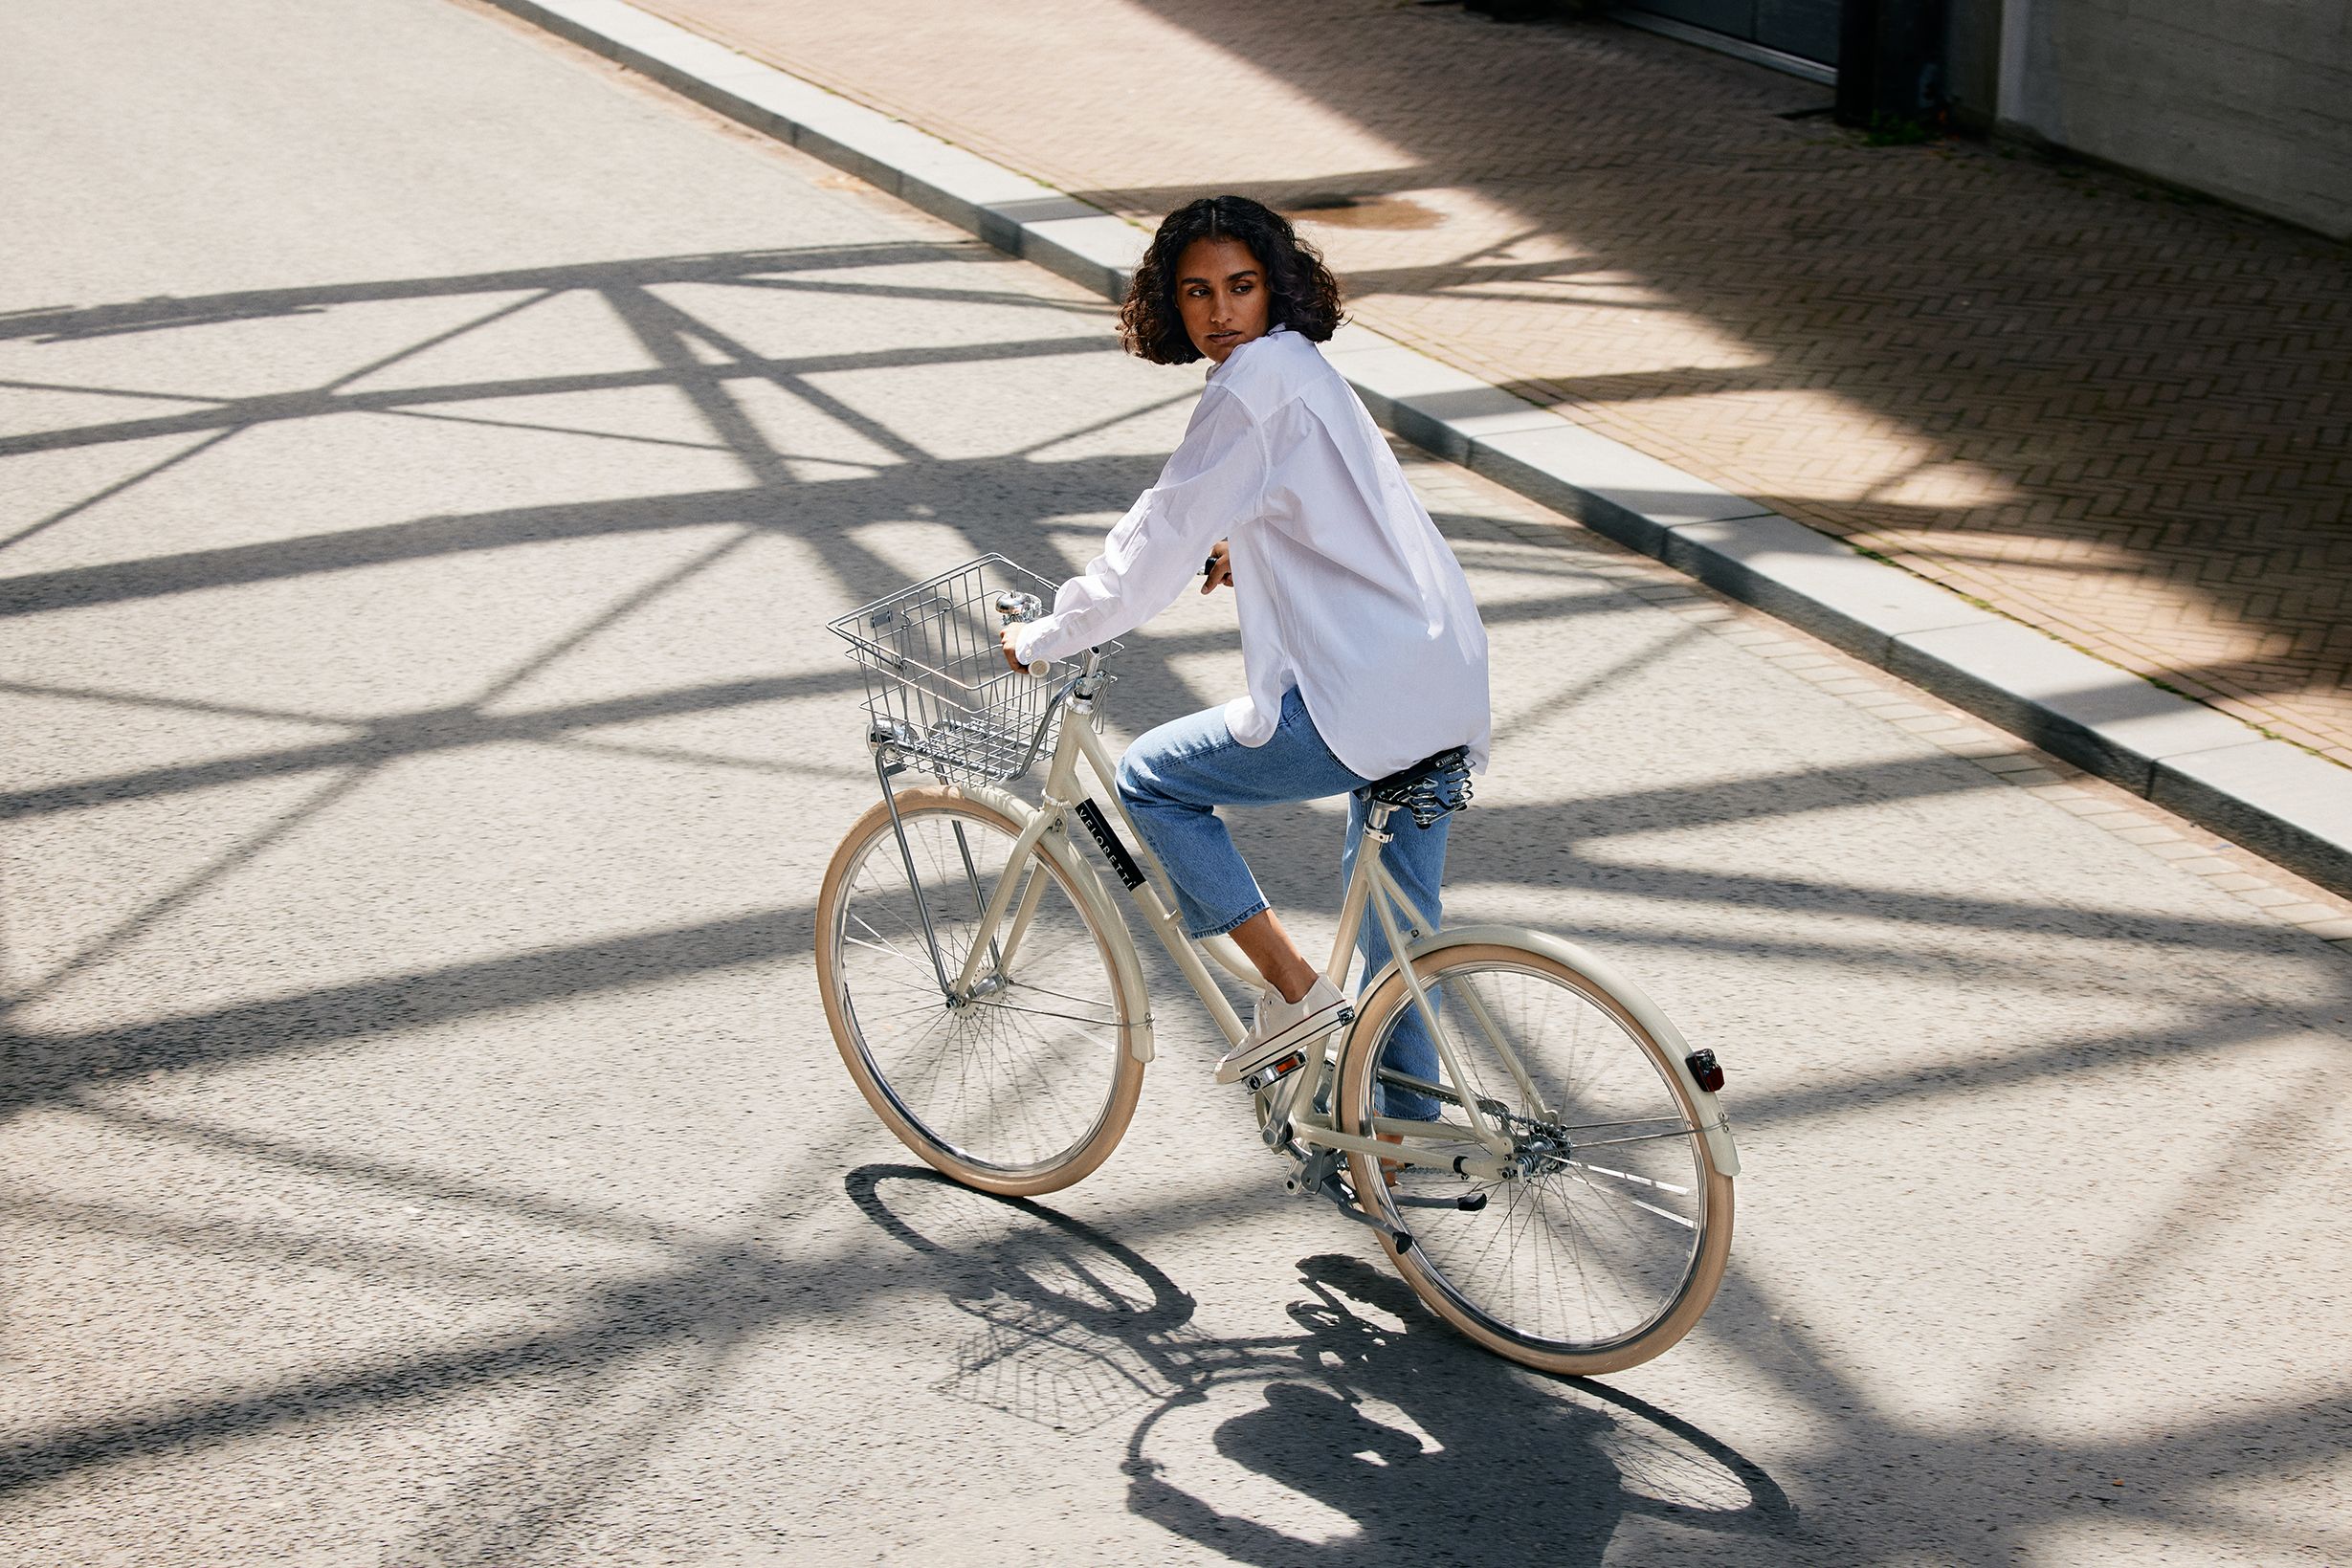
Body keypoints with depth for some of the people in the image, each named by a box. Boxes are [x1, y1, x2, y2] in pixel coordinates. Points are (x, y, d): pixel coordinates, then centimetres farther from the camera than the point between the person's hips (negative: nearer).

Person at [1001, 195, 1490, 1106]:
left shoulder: (1257, 378, -13)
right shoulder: (1300, 367, 17)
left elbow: (1165, 533, -13)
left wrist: (1047, 637, -3)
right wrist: (1246, 552, 42)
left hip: (1364, 703, -10)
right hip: (1442, 685, 10)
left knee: (1150, 778, 6)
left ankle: (1294, 990, 3)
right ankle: (1408, 1123, 31)